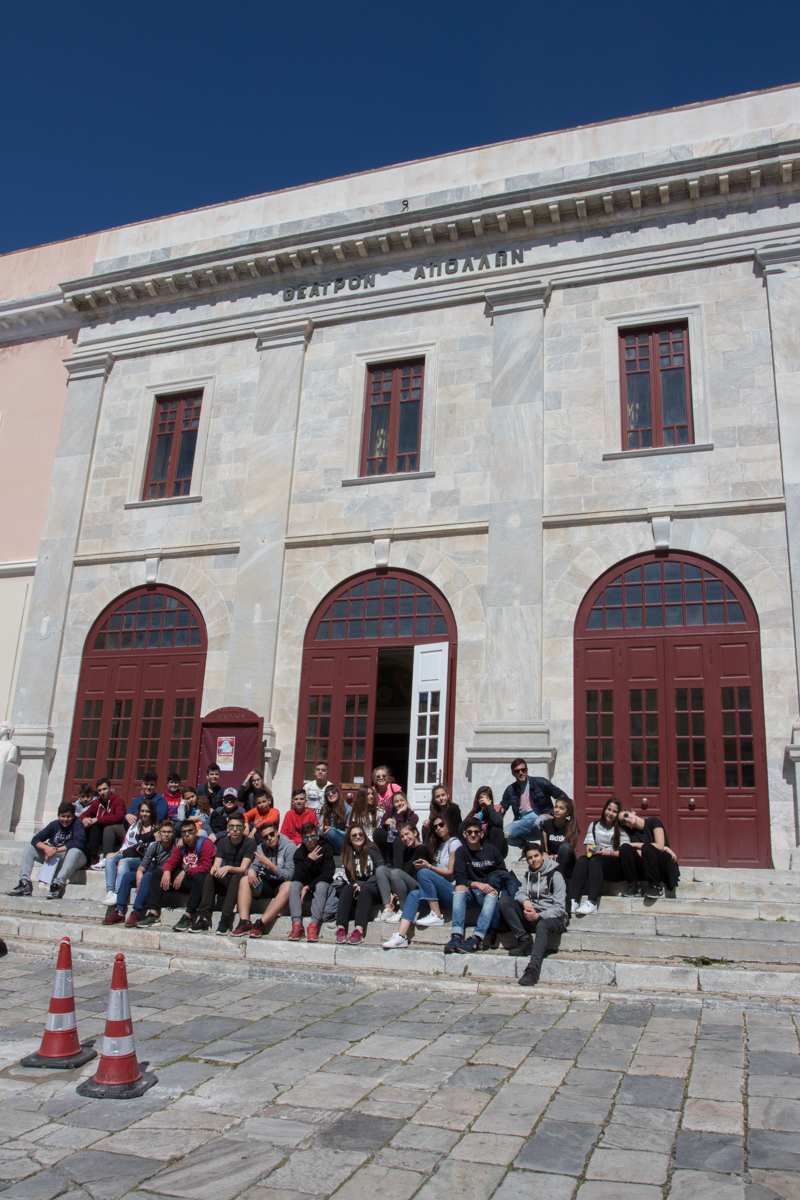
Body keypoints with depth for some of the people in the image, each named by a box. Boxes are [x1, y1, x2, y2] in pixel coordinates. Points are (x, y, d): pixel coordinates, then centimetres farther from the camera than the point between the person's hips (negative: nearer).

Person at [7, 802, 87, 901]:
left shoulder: (77, 823, -13)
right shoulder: (54, 824, 1)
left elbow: (78, 842, -30)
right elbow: (35, 840, -5)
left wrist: (56, 850, -33)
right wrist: (46, 848, -27)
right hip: (55, 857, 6)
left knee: (74, 851, -41)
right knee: (29, 848, -3)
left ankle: (57, 884, -46)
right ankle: (25, 883, -17)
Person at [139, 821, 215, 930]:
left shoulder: (205, 843, -8)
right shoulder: (181, 846, 13)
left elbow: (206, 867, -19)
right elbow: (171, 861, 5)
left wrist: (185, 872, -25)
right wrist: (166, 872, -19)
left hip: (199, 880, -7)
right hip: (185, 880, 7)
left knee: (199, 876, -41)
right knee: (157, 874, -3)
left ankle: (188, 917, -39)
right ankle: (154, 914, -16)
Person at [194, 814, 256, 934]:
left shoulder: (249, 843, -10)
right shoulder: (222, 842, 3)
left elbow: (243, 869, -19)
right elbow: (216, 865, -6)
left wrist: (229, 868, -39)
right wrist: (214, 869, -31)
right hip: (225, 881, 4)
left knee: (236, 877, -35)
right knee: (210, 876, -25)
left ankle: (225, 920, -39)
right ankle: (203, 918, -32)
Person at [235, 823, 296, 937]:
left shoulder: (289, 847, -12)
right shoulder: (261, 847, 7)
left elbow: (289, 876, -18)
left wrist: (268, 863, -22)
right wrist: (251, 871, -20)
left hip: (281, 884, -5)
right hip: (266, 883, 5)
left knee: (288, 887, -37)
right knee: (244, 881, -18)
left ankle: (261, 924, -41)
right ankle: (244, 922, -30)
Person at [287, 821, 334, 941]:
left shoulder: (326, 848, -13)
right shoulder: (299, 852, -7)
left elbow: (327, 875, -16)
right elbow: (298, 877, -17)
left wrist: (309, 887, -23)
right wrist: (309, 861, -29)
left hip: (322, 882, -3)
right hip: (305, 883, 3)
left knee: (321, 886, -35)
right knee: (293, 885, -27)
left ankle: (314, 925, -41)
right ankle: (297, 925, -34)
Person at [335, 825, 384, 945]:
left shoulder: (372, 850, -2)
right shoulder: (347, 855, 9)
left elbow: (380, 873, -8)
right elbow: (349, 878, 7)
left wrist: (362, 885, -16)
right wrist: (355, 884, -16)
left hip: (373, 887, -3)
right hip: (357, 886, 3)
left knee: (364, 890, -34)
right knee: (347, 889, -28)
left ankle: (359, 930, -49)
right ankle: (341, 927, -41)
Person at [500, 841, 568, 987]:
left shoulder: (555, 875, -7)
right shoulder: (528, 875, 14)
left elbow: (560, 908, -13)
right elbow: (520, 892, 3)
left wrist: (538, 916, -26)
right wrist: (525, 900, -22)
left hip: (553, 918, -6)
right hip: (533, 914, 6)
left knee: (541, 926, -41)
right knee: (504, 900, -14)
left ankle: (533, 969, -51)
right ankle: (524, 940, -20)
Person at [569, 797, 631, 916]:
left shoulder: (621, 829, 10)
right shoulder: (594, 825, 19)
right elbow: (588, 846, 9)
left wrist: (609, 853, -17)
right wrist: (590, 849, -14)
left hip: (616, 865, -3)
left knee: (595, 860, -35)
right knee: (582, 859, -31)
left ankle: (592, 902, -47)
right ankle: (573, 900, -45)